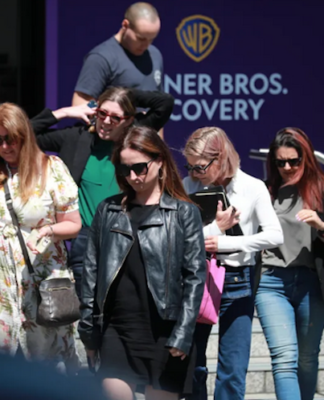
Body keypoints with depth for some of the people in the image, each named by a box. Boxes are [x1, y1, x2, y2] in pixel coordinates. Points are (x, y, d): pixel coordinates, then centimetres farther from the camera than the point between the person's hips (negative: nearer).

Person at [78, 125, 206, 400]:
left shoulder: (184, 213, 1)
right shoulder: (109, 211, 11)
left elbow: (195, 276, -3)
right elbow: (92, 270, 11)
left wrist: (183, 335, -11)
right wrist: (88, 330, 7)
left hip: (163, 332, -2)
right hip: (117, 328, 3)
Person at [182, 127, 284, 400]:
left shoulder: (253, 188, -4)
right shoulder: (189, 186, -2)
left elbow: (275, 235, -12)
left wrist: (226, 243, -16)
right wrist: (214, 227, -15)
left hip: (237, 283, -1)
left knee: (233, 371, 1)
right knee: (191, 365, 8)